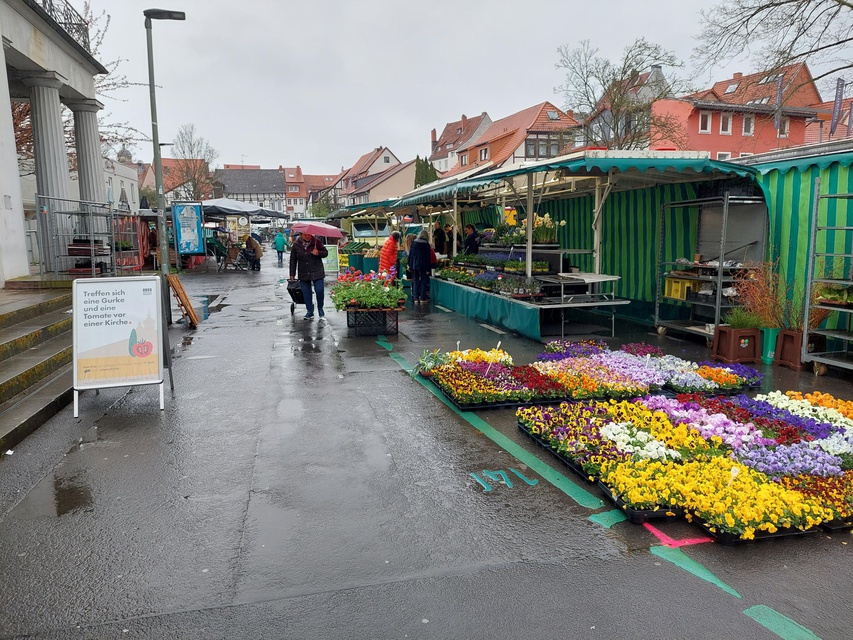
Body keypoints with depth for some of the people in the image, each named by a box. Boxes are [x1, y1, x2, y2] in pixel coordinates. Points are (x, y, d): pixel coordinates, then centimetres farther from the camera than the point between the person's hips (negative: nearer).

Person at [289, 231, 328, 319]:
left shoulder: (316, 242, -5)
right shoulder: (296, 245, 0)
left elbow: (325, 252, 4)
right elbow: (293, 260, 5)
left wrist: (318, 253, -18)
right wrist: (292, 274, 4)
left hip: (317, 272, -2)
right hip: (303, 274, 2)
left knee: (319, 291, -4)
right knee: (306, 293, 5)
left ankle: (320, 309, 18)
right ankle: (310, 312, 17)